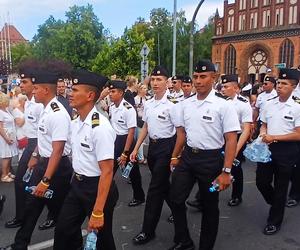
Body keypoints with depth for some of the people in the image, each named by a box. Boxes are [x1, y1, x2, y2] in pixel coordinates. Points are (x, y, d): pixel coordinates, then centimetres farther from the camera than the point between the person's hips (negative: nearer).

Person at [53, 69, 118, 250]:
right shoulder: (76, 122, 2)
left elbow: (107, 171, -26)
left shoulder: (100, 127, -25)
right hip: (77, 185, 8)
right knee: (64, 231, 17)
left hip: (97, 187, -7)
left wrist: (98, 212, -25)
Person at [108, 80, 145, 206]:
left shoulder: (128, 109, -20)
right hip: (113, 140, 6)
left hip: (126, 140, -6)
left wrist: (125, 153, -20)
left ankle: (139, 197, 30)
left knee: (133, 171, 11)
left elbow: (131, 132, -19)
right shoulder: (111, 107, 3)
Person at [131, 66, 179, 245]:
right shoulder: (148, 104, 6)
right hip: (152, 145, 7)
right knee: (162, 183, 20)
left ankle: (148, 230, 12)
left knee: (155, 188, -2)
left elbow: (180, 132, -15)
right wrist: (136, 149, 15)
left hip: (166, 146, -7)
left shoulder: (171, 105, -16)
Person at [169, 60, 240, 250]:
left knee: (209, 206, 12)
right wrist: (175, 157, 16)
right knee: (176, 199, 6)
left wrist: (226, 171, -18)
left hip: (211, 159, -4)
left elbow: (231, 140, -14)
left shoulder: (223, 106, -12)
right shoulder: (185, 104, 3)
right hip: (187, 156, 5)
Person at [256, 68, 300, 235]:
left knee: (281, 187, 9)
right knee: (261, 181, 10)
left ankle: (275, 221, 27)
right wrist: (263, 135, -6)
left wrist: (274, 138, -17)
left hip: (286, 150, -4)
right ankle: (277, 204, 41)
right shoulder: (269, 104, 5)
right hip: (267, 147, 5)